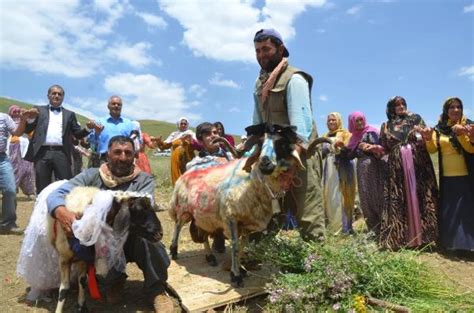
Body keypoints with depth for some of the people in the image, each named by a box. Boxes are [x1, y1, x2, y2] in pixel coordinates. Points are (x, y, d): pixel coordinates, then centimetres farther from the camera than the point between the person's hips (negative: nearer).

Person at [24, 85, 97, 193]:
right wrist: (30, 118, -11)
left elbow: (78, 134, 11)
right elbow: (27, 130, 9)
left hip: (61, 154, 0)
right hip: (42, 153, 0)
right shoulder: (39, 110, 16)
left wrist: (88, 128, -9)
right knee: (42, 188, 5)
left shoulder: (69, 114, 17)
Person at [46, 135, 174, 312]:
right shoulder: (92, 176, 1)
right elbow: (57, 194, -9)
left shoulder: (144, 180, -3)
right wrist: (61, 212, -34)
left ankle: (156, 289, -10)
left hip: (134, 240, -1)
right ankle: (114, 282, 4)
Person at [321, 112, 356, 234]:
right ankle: (329, 226, 3)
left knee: (340, 197, -10)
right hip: (329, 169, 5)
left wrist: (342, 146, -27)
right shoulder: (326, 136, 22)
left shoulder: (345, 134, 6)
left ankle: (343, 227, -9)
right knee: (329, 197, 0)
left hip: (342, 169, -5)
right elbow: (323, 153, 23)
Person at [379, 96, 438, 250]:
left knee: (420, 197, -2)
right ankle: (400, 237, 3)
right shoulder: (386, 126, 13)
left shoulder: (416, 118, 12)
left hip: (418, 164, 0)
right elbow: (385, 149, 12)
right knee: (398, 201, -2)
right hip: (397, 167, 0)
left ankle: (423, 235, 4)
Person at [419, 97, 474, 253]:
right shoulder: (439, 128, 5)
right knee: (448, 212, 8)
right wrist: (429, 139, -24)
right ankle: (451, 243, 19)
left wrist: (461, 134, -26)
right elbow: (432, 149, -4)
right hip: (447, 177, 2)